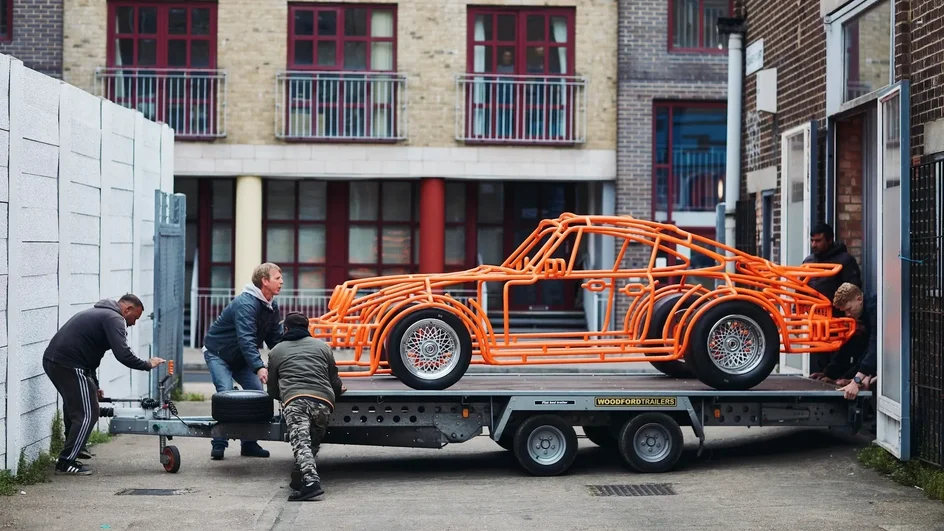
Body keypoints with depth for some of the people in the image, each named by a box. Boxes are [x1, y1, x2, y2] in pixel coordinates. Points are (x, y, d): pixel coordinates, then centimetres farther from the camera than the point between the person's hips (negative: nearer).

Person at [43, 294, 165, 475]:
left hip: (52, 359, 10)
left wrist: (94, 386, 31)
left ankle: (69, 458, 28)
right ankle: (66, 462, -1)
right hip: (69, 365, -10)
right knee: (87, 414, -3)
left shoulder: (98, 313, 27)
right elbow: (123, 354, -17)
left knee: (74, 408, 23)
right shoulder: (114, 319, -5)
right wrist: (147, 365, -2)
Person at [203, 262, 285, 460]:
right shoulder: (246, 303, -29)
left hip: (240, 357, 8)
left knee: (258, 393, -2)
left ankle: (249, 443, 5)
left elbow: (276, 338, 4)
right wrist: (259, 367, -51)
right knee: (226, 393, -21)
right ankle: (218, 444, -14)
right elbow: (246, 338, -41)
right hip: (218, 353, -8)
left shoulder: (272, 306, 0)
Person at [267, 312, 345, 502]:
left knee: (301, 443, -18)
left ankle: (310, 481, -37)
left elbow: (273, 392, 31)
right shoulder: (322, 346, 28)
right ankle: (301, 477, 4)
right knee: (313, 443, 16)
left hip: (294, 400, -3)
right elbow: (335, 382, 28)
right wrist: (339, 390, 51)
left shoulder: (276, 351, 26)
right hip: (324, 401, 3)